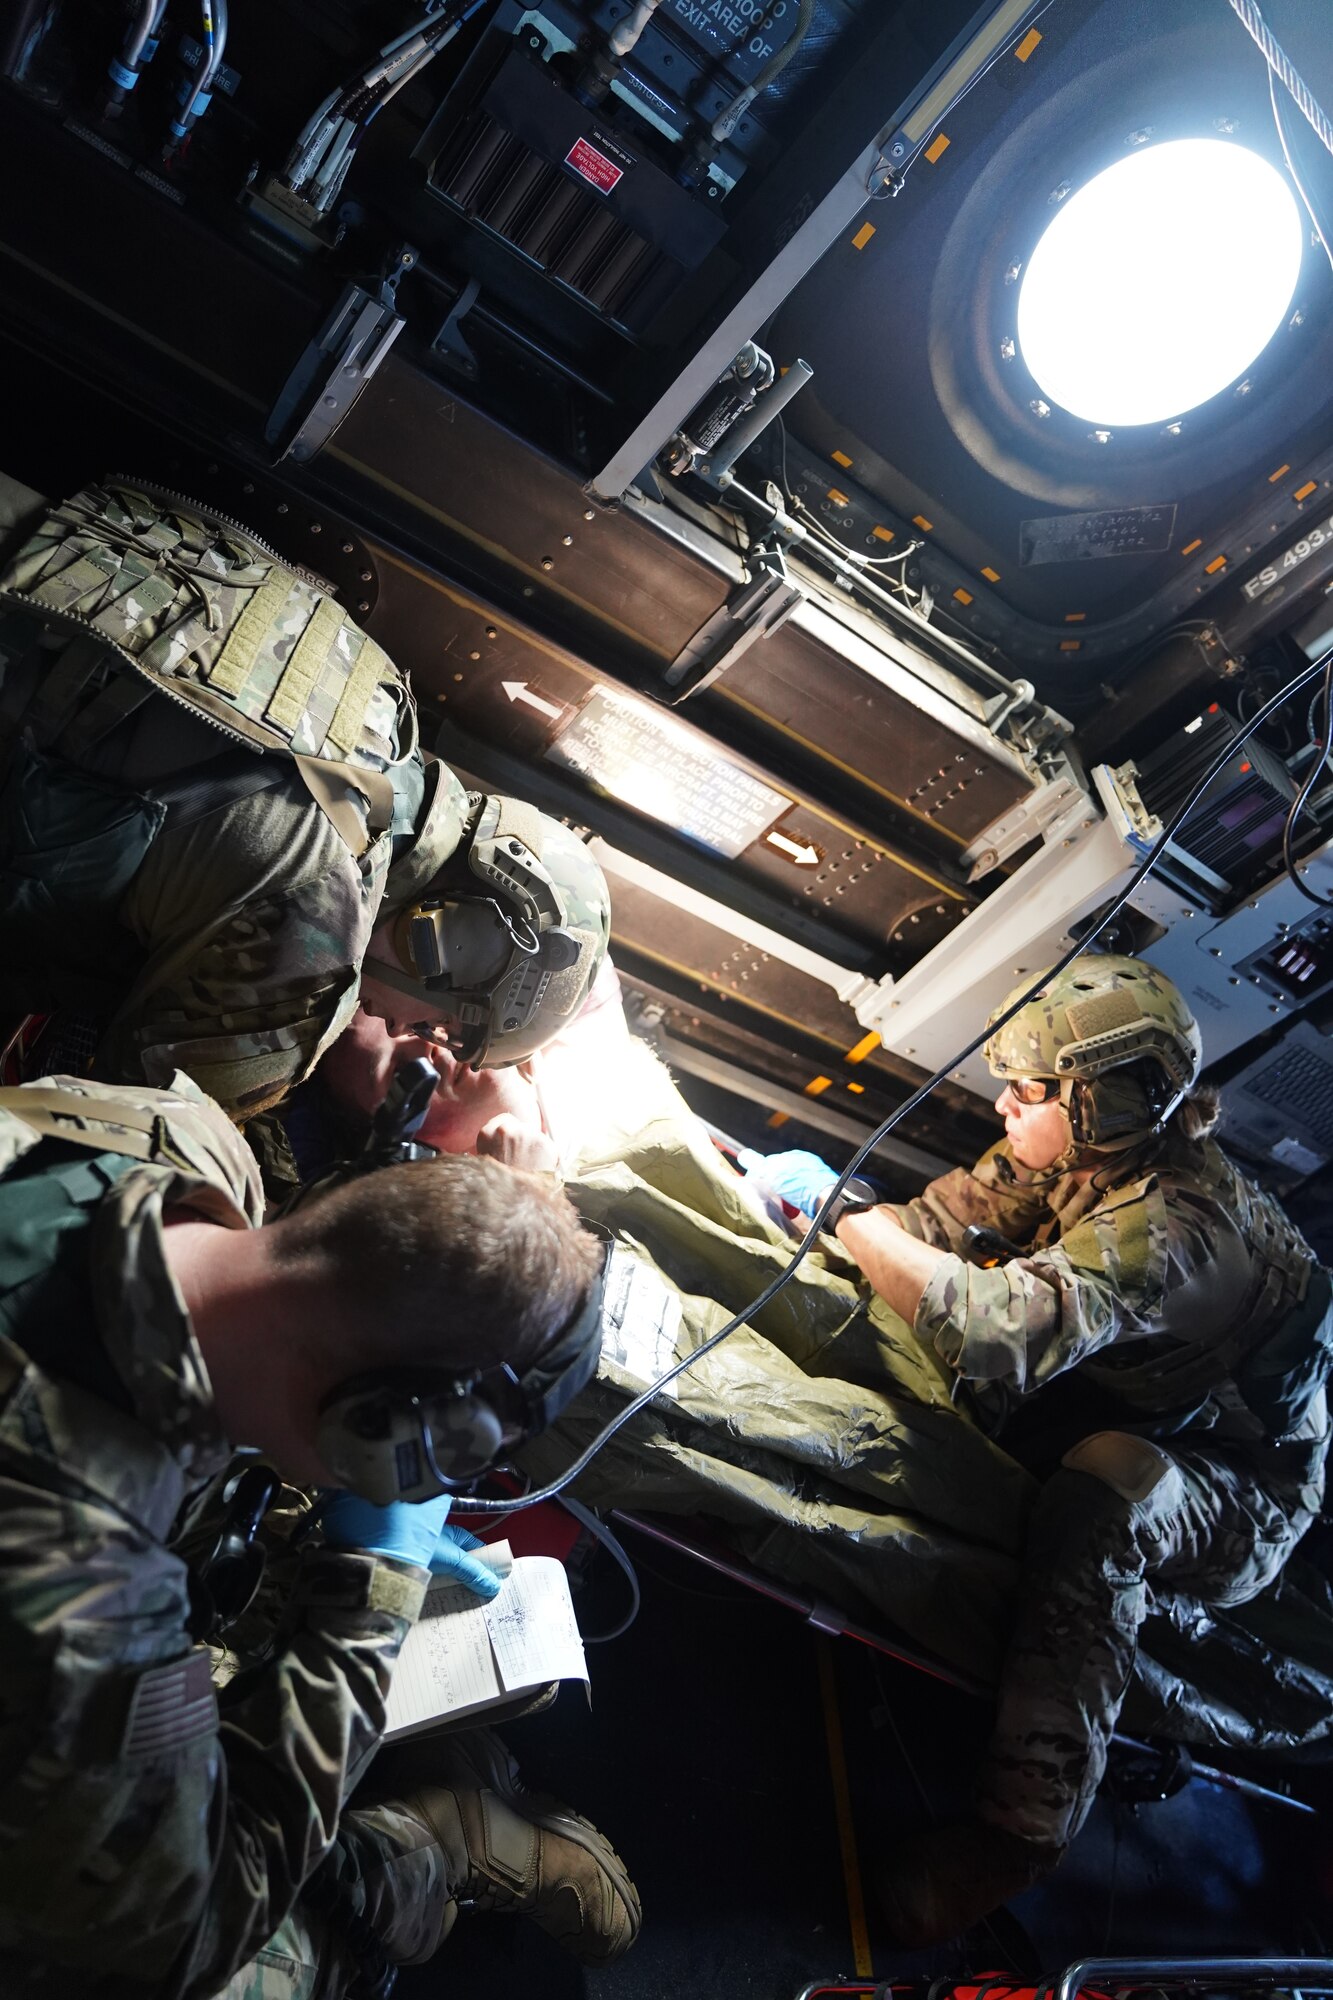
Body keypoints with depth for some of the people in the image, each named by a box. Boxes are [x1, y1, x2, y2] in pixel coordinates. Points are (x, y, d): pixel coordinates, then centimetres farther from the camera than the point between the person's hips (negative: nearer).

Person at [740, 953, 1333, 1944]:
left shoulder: (1167, 1227, -37)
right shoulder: (1092, 1151, -10)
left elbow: (994, 1326, -51)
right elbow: (939, 1219, -6)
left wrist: (838, 1202, -42)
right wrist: (849, 1216, -24)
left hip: (1247, 1499, -9)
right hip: (1134, 1417, 9)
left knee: (1105, 1488, -37)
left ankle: (1020, 1830, -32)